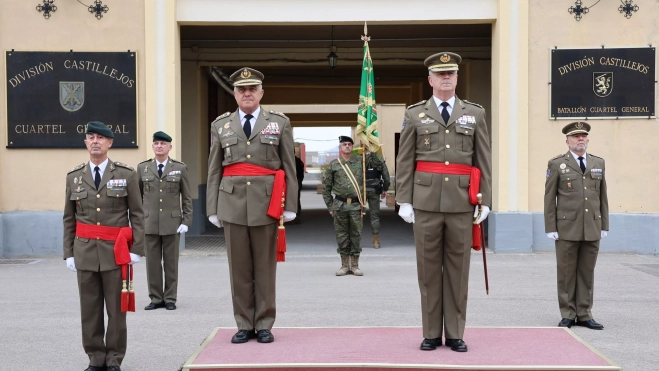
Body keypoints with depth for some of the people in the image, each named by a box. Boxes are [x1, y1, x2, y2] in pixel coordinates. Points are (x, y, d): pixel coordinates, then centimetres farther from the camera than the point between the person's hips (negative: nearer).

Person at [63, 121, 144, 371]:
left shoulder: (127, 174, 1)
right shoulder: (74, 177, 8)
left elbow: (136, 215, 0)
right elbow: (69, 219, 10)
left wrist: (136, 249, -5)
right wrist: (69, 253, 5)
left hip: (116, 251, -2)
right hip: (85, 250, 2)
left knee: (116, 308, 3)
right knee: (89, 309, 6)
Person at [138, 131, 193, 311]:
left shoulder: (180, 168, 4)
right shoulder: (143, 168, 8)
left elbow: (187, 198, 4)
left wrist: (186, 221, -3)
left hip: (172, 222, -1)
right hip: (149, 222, 1)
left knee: (171, 262, 5)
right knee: (152, 262, 4)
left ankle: (170, 299, 13)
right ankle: (156, 298, 13)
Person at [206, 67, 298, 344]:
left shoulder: (280, 123, 6)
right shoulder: (220, 125, 10)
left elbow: (289, 167, 3)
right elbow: (214, 170, 9)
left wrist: (290, 205, -2)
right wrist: (212, 208, 4)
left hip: (266, 203, -1)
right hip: (232, 203, 2)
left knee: (265, 267, 4)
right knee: (239, 268, 5)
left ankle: (264, 325, 13)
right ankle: (244, 325, 14)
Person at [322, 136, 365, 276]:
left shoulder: (360, 161, 7)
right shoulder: (333, 165, 4)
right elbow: (326, 188, 8)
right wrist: (330, 206, 5)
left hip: (356, 205, 1)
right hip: (340, 205, 0)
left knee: (356, 235, 2)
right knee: (341, 235, 4)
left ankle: (355, 265, 11)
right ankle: (345, 265, 13)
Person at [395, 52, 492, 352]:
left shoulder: (475, 113, 9)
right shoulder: (415, 114, 6)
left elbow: (484, 161, 7)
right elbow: (404, 162, 4)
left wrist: (485, 200, 1)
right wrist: (404, 201, -2)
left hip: (461, 202, 1)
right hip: (426, 201, 0)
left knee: (458, 269, 4)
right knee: (428, 269, 4)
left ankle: (455, 334, 12)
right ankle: (431, 333, 13)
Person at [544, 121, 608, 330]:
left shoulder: (598, 163, 12)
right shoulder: (557, 164, 1)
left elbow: (603, 197, 12)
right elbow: (549, 198, 0)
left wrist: (604, 226, 8)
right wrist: (550, 228, -5)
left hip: (592, 229, 3)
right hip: (567, 229, -3)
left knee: (587, 272, 7)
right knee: (566, 273, 3)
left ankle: (584, 315, 15)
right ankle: (567, 315, 11)